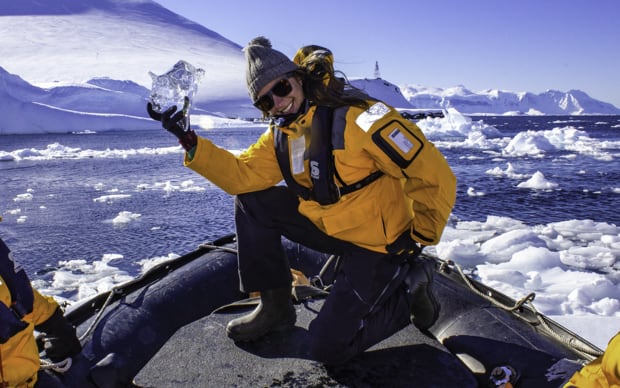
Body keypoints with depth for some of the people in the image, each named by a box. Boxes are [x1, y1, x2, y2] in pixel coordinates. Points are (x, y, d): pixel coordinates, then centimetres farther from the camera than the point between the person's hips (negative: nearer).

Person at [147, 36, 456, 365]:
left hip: (379, 243, -7)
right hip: (329, 225, 7)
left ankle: (408, 288, 10)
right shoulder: (281, 132, 2)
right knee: (251, 202, -1)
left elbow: (433, 174, -23)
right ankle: (275, 306, 9)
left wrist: (417, 237, -14)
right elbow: (242, 176, -5)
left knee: (327, 348, -10)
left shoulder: (355, 116, -23)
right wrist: (189, 141, -14)